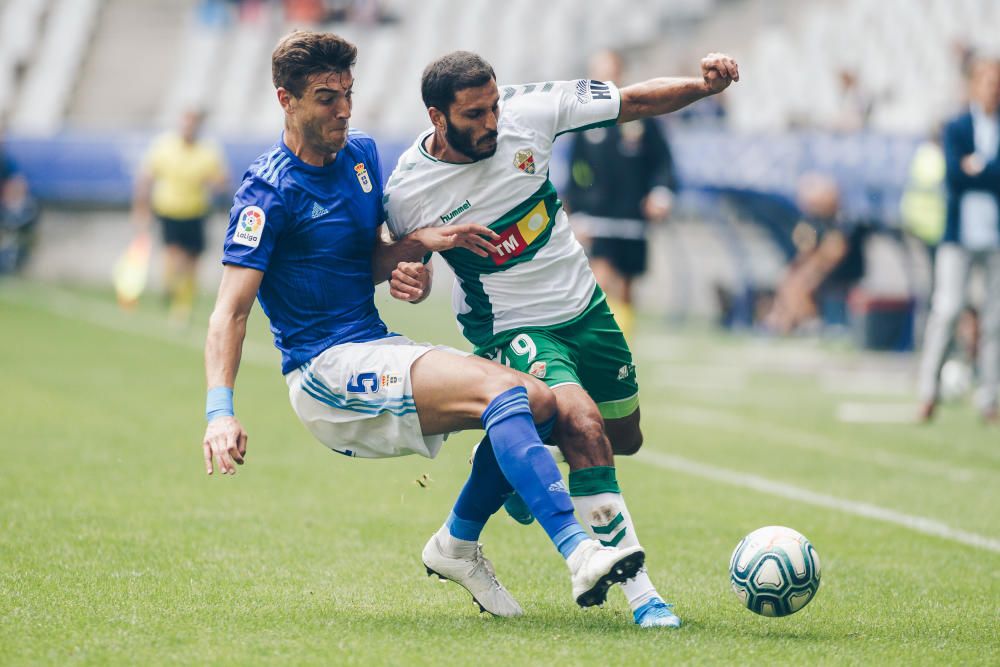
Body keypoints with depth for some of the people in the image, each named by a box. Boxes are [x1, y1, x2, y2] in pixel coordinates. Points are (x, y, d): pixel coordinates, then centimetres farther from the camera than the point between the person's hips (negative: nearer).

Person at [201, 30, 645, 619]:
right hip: (326, 369, -8)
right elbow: (230, 311, -16)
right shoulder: (269, 190, -11)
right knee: (501, 389, -28)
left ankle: (458, 543, 11)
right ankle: (579, 553, -42)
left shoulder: (361, 154, 13)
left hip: (377, 347, 8)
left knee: (539, 402, -6)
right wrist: (221, 411, -29)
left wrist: (423, 243, -3)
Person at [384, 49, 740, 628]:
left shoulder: (527, 109, -17)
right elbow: (410, 262, 1)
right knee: (583, 422, -29)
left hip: (582, 304, 5)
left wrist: (704, 85, -25)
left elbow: (632, 102, -9)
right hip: (509, 327, -5)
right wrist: (410, 280, -24)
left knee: (624, 438, 18)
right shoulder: (407, 192, -20)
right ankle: (640, 592, -23)